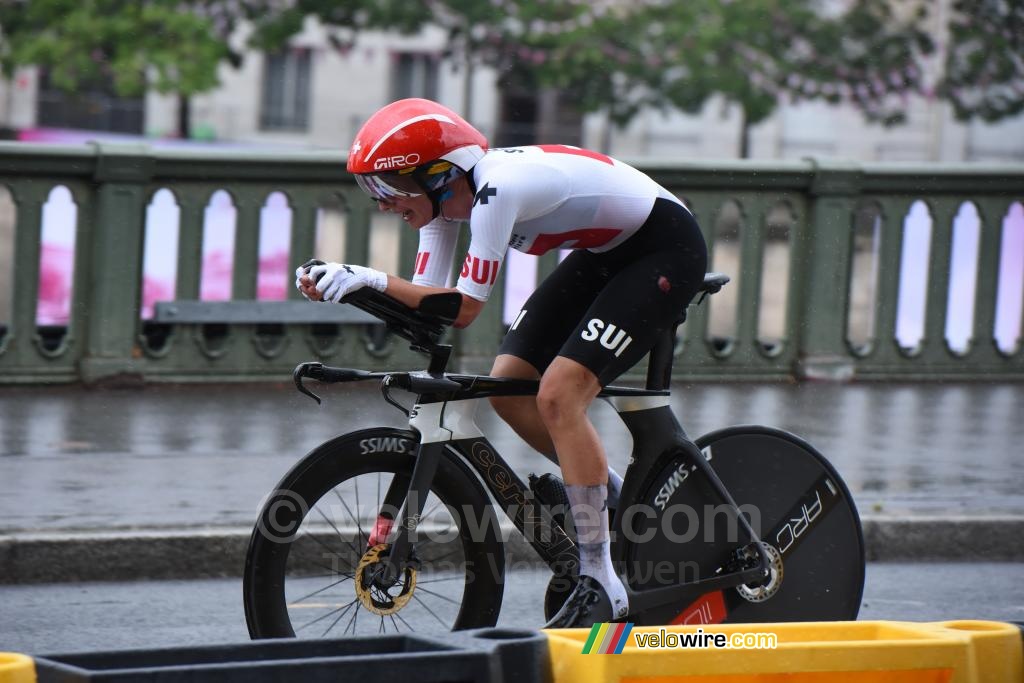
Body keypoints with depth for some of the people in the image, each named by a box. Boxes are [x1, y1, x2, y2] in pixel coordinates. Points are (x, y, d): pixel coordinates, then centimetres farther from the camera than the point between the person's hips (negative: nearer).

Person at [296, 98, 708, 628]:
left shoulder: (496, 189, -31)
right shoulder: (446, 197, -4)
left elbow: (464, 307, -31)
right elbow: (427, 300, -6)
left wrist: (372, 279, -33)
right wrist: (339, 286, -18)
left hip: (665, 250, -9)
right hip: (607, 251, 9)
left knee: (558, 394, -21)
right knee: (509, 386, -1)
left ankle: (601, 587, -17)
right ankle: (616, 500, 19)